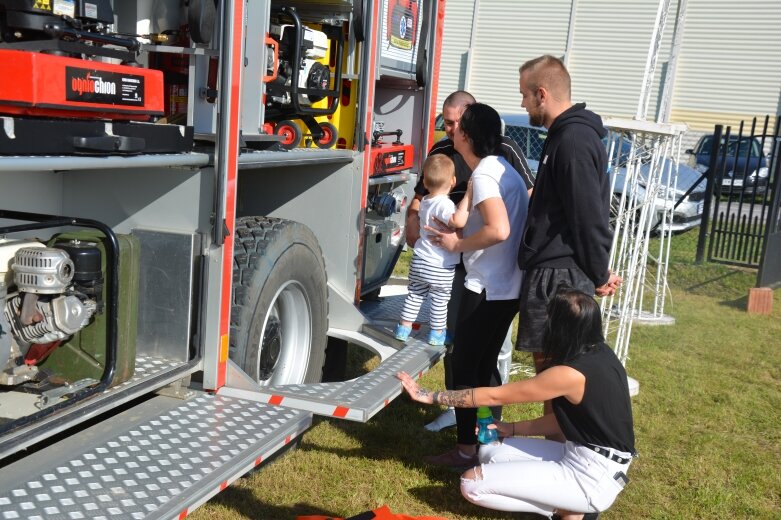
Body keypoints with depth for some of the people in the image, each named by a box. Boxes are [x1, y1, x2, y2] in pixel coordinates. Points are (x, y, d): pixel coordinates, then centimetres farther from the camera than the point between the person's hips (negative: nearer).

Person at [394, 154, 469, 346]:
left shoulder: (425, 202, 3)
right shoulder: (445, 204, -23)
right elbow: (458, 221, -42)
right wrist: (468, 195, -38)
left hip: (420, 260, 6)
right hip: (441, 267, -6)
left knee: (414, 294, 21)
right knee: (440, 301, 13)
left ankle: (404, 328, 28)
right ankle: (437, 333, 25)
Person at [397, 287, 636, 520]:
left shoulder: (570, 375, -24)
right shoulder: (599, 354, 2)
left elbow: (494, 396, -16)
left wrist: (431, 396, -8)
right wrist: (512, 429, 13)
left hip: (593, 478, -9)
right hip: (585, 457, 9)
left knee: (472, 483, -11)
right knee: (490, 452, 11)